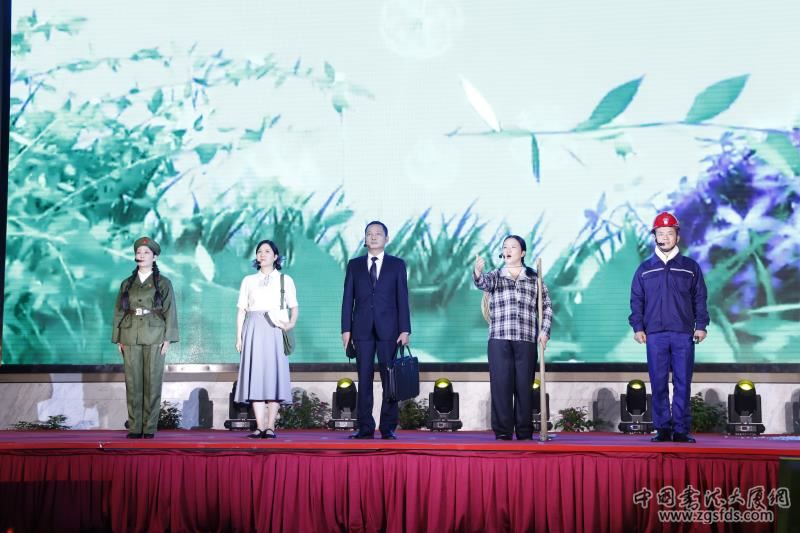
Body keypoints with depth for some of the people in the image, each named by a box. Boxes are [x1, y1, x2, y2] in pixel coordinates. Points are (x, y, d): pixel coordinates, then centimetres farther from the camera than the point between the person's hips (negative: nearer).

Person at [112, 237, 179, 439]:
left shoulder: (163, 283, 6)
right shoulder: (127, 284, 13)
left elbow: (170, 312, 1)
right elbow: (119, 312, 12)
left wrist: (167, 339, -8)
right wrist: (118, 339, 4)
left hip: (154, 337, -2)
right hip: (131, 337, 2)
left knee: (153, 382, -2)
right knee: (133, 382, 1)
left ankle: (150, 428, 3)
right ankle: (135, 427, 5)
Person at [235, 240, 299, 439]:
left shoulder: (285, 280, 12)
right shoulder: (248, 280, 17)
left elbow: (294, 307, 8)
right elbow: (242, 310, 13)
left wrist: (291, 323, -12)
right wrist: (239, 336, 4)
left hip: (275, 330, -2)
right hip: (253, 330, 2)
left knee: (274, 375, -8)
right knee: (255, 376, -5)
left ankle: (270, 426, -9)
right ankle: (260, 426, -6)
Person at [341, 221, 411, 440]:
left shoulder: (397, 264, 7)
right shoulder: (354, 265, 10)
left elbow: (403, 299, 2)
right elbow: (348, 299, 7)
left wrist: (405, 330, -5)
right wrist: (346, 329, 0)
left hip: (388, 329, -1)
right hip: (362, 329, 1)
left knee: (389, 380, 0)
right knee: (364, 380, 1)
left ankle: (388, 428, 6)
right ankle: (365, 428, 5)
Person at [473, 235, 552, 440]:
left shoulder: (534, 278, 11)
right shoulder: (495, 276, 9)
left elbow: (546, 306, 14)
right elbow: (483, 283, -14)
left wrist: (544, 331, 2)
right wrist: (477, 273, -36)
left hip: (526, 339, 0)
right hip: (499, 339, 0)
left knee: (524, 385, 2)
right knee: (501, 384, -3)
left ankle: (524, 432, 10)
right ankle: (502, 431, 2)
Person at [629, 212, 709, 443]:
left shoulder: (690, 267, 11)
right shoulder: (644, 269, 12)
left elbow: (699, 299, 10)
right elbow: (636, 300, 11)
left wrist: (701, 325, 0)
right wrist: (637, 327, 1)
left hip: (684, 334, 0)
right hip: (655, 334, 1)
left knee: (682, 383, -2)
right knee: (658, 384, 0)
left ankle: (681, 429, 3)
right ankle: (663, 429, 6)